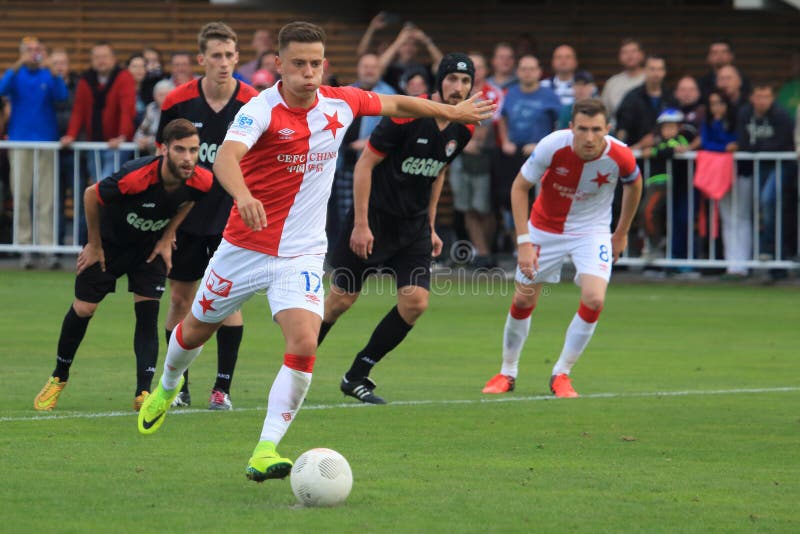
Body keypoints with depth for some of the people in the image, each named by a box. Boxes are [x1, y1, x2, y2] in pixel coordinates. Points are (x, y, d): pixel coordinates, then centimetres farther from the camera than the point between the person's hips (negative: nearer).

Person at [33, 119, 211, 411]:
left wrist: (166, 238, -3)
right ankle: (58, 378, 24)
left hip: (150, 246, 3)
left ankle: (143, 392, -9)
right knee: (83, 309, 2)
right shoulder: (135, 176, -39)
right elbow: (91, 195, -20)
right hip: (110, 241, -3)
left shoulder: (200, 182, -25)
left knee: (148, 311, -11)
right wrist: (94, 245, -10)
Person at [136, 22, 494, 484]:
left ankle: (265, 452, -19)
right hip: (247, 247, -2)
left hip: (302, 254, 2)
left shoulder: (340, 104, -5)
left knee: (304, 344, -21)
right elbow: (227, 157, -40)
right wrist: (243, 196, -60)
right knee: (196, 329, 18)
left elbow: (396, 104, 16)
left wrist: (453, 112, 25)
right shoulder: (262, 111, -21)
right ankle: (167, 388, 53)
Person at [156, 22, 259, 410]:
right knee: (180, 298, 5)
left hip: (232, 214, -2)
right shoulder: (177, 102, -5)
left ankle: (223, 387, 2)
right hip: (185, 215, 2)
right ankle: (177, 386, 16)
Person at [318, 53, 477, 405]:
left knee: (416, 303, -7)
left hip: (414, 225, 6)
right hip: (374, 217, -6)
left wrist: (430, 226, 17)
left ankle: (357, 376, 6)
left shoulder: (463, 129, 1)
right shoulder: (406, 115, -19)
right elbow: (365, 163, -15)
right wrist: (360, 225, -17)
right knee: (342, 299, 0)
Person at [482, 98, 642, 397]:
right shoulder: (553, 146, -27)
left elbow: (634, 184, 3)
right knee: (523, 301, 4)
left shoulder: (620, 157, -23)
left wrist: (622, 233, 11)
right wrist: (523, 242, -19)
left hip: (592, 231, 0)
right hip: (545, 227, 0)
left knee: (594, 299, -20)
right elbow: (519, 187, -13)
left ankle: (561, 375, -1)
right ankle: (507, 373, 28)